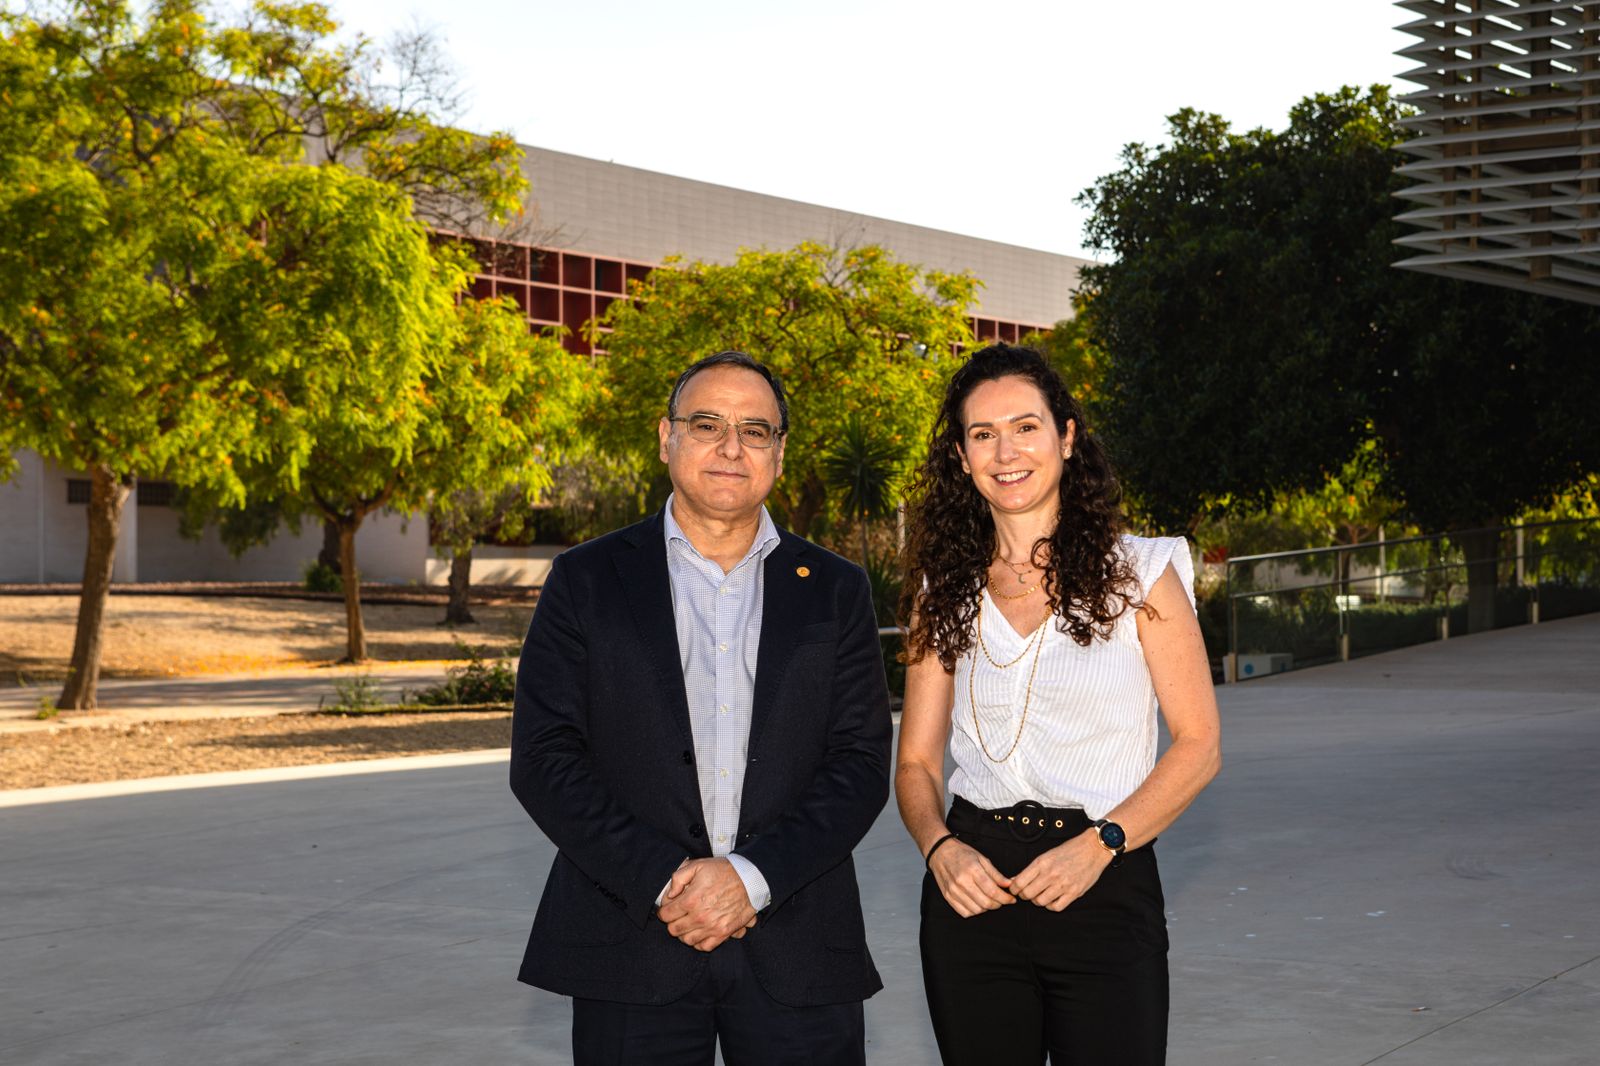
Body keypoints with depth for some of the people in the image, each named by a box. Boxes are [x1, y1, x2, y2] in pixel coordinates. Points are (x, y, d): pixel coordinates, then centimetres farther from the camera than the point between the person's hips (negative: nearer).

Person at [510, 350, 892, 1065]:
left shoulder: (835, 591, 8)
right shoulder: (588, 579, 5)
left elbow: (863, 763, 1)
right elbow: (543, 759, -2)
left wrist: (753, 876, -12)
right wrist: (661, 880, -12)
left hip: (797, 953, 1)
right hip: (631, 946, -1)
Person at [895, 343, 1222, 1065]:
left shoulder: (1137, 572, 1)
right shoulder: (946, 590, 9)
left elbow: (1198, 743, -1)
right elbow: (917, 761, 10)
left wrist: (1100, 845, -14)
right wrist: (939, 847, -10)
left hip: (1104, 891, -2)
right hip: (973, 888, 3)